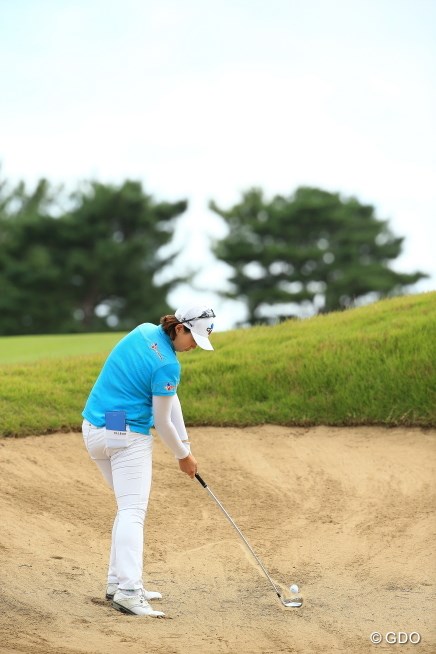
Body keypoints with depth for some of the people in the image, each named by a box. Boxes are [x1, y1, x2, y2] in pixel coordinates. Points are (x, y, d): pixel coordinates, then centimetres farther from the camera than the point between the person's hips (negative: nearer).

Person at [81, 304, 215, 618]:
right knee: (133, 510, -12)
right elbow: (162, 421, -9)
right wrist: (183, 456, 8)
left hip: (94, 429, 9)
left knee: (129, 506, 17)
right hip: (128, 436, -9)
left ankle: (118, 581, 17)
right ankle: (128, 591, -23)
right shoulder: (168, 365, -19)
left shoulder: (143, 331, 7)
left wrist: (184, 442, 9)